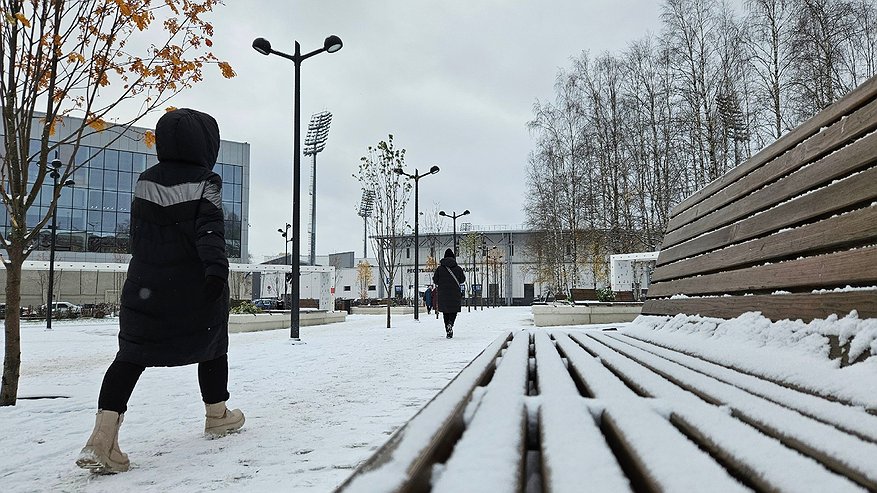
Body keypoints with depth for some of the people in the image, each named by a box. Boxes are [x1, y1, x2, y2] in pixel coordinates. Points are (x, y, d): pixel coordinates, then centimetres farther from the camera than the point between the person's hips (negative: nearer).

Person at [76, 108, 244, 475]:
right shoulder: (206, 182, -8)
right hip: (196, 289, -3)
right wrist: (216, 267, -31)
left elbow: (137, 232, 14)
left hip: (146, 286, 4)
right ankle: (217, 415, 31)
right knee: (212, 346, 16)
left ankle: (103, 436, -13)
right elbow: (209, 230, -22)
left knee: (132, 354, 0)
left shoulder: (145, 182, 7)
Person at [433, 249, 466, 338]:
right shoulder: (458, 269, -4)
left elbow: (435, 280, -2)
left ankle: (448, 331, 7)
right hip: (455, 294, -1)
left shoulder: (439, 268, -4)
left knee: (445, 312, 11)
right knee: (454, 311, 11)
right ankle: (450, 323, -19)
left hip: (443, 294, 1)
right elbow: (462, 280, 4)